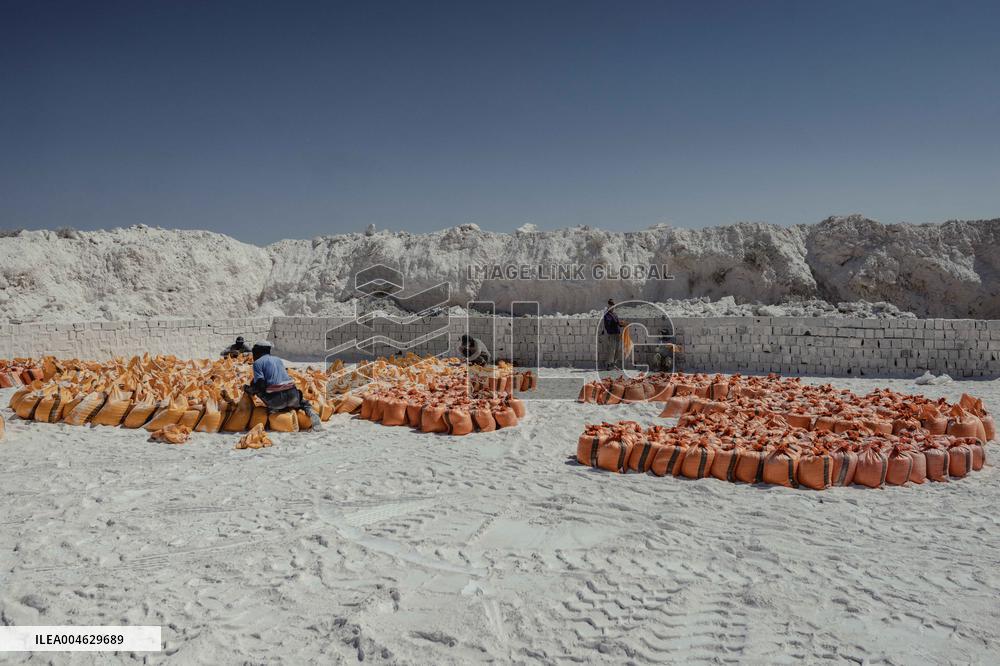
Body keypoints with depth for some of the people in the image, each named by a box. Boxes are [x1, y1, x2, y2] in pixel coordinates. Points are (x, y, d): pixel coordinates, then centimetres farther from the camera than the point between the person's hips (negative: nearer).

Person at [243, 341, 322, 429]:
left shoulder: (258, 362, 6)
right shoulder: (278, 359, 24)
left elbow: (260, 385, -5)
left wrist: (248, 389, 13)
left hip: (276, 400, -5)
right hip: (292, 395, 5)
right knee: (302, 402, 35)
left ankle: (273, 409, 4)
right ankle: (310, 412, 2)